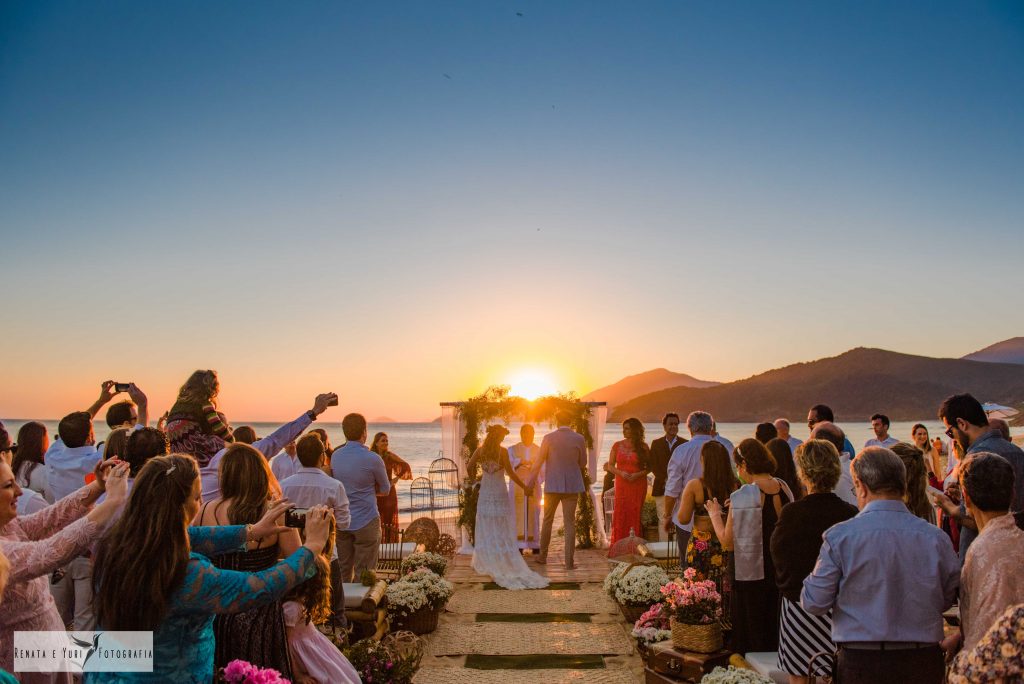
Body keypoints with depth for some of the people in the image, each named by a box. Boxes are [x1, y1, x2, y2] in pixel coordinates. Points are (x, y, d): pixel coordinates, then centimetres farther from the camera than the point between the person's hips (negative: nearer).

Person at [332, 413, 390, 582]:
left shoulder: (335, 457, 2)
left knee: (343, 571, 16)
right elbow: (385, 489, 0)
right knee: (363, 575, 3)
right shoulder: (372, 459, -14)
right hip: (366, 522, -5)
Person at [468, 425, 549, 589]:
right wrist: (525, 487, 1)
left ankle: (484, 564, 17)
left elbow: (469, 467, 0)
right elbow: (510, 473, -10)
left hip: (485, 493, 3)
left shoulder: (480, 450, -3)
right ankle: (505, 563, 6)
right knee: (502, 530, 4)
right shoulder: (503, 451, -12)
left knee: (486, 529, 12)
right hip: (500, 493, -3)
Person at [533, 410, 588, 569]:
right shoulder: (579, 439, -4)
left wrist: (533, 480, 11)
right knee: (570, 523, 3)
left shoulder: (548, 438, -7)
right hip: (572, 485, 0)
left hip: (552, 485, 0)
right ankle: (569, 562, 2)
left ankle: (542, 556, 24)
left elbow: (539, 461, -1)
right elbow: (583, 463, 4)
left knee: (547, 520, 15)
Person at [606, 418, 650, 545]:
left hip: (638, 485, -1)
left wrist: (638, 474, -12)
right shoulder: (617, 445, 5)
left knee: (635, 514, -1)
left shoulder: (643, 447, 1)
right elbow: (610, 465, 7)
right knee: (620, 514, -3)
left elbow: (649, 467, 5)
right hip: (621, 484, 1)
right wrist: (621, 472, -10)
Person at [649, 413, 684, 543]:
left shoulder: (685, 444, 4)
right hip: (661, 488, 1)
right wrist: (665, 479, -11)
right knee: (663, 520, 3)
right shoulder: (656, 443, 8)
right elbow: (653, 465, 2)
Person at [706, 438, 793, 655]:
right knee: (775, 629, 22)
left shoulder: (742, 497, -22)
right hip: (782, 573, 6)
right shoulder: (784, 488, -2)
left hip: (752, 577, -6)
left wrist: (715, 514, -1)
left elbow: (728, 542, -18)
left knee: (753, 637, 10)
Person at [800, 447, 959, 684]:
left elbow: (813, 603, -7)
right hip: (924, 663, 3)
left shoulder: (840, 537, -14)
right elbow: (947, 600, 6)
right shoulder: (936, 538, -6)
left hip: (860, 664, -3)